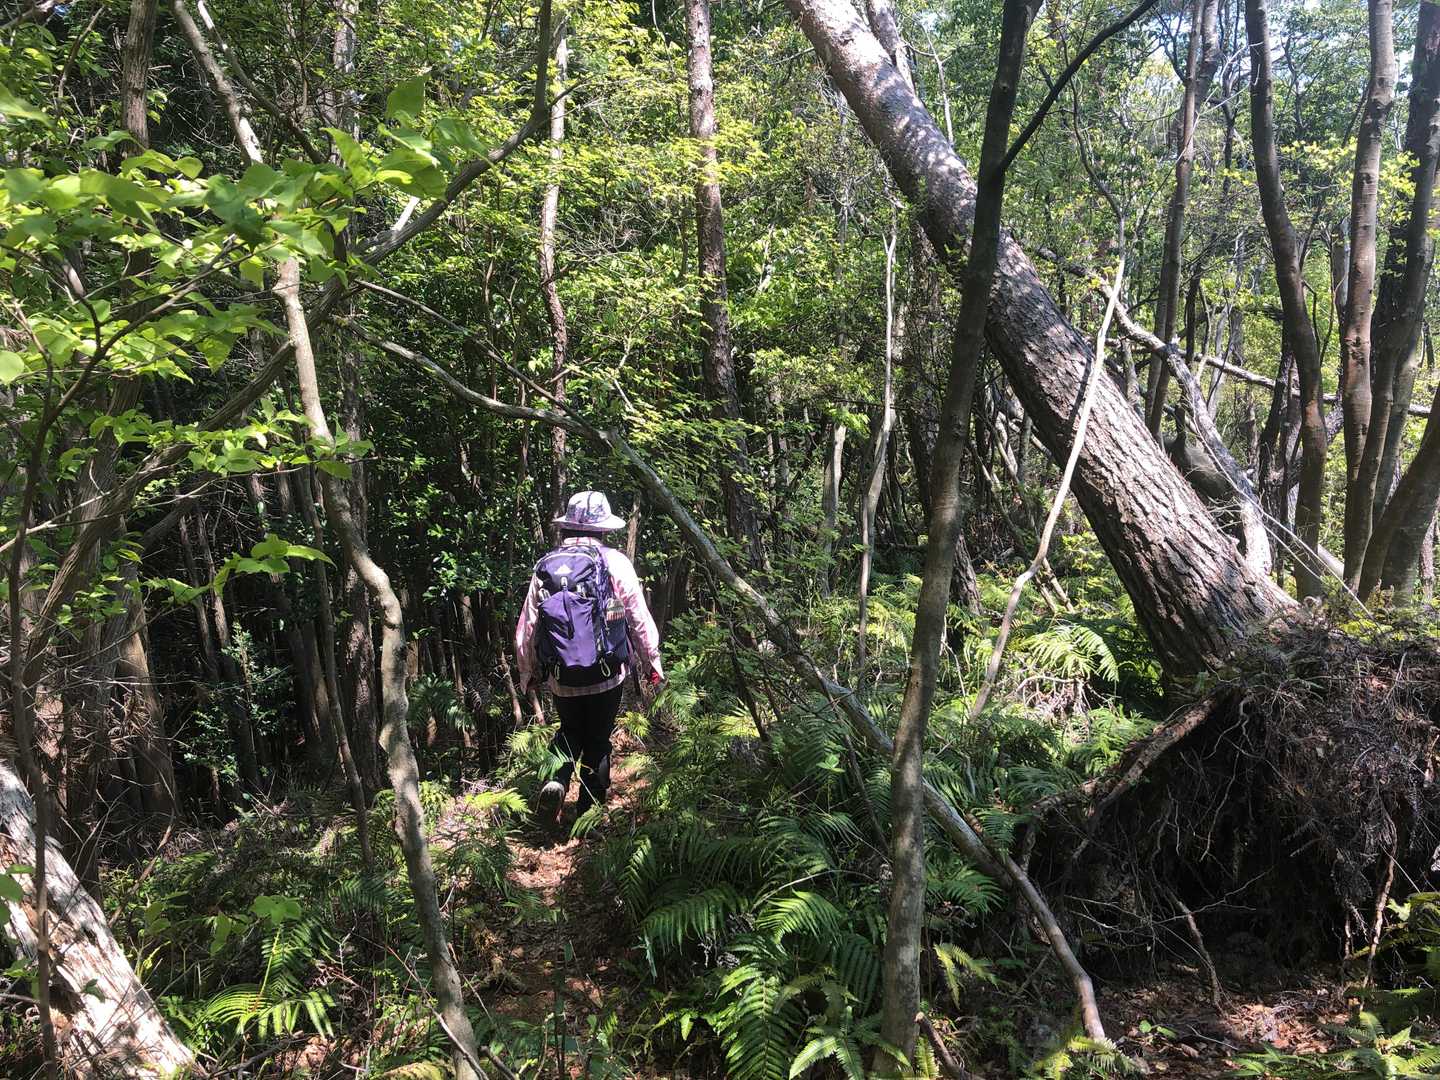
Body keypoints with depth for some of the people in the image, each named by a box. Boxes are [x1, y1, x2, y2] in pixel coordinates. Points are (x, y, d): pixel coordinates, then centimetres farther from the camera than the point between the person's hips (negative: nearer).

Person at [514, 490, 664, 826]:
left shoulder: (544, 567, -1)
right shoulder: (614, 563, -9)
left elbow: (526, 628, 3)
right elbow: (640, 619, -5)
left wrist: (527, 674, 16)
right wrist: (653, 664, 7)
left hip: (561, 678, 2)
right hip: (606, 677, -2)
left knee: (570, 732, 25)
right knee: (598, 743, 15)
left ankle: (556, 780, 0)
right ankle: (588, 812, 22)